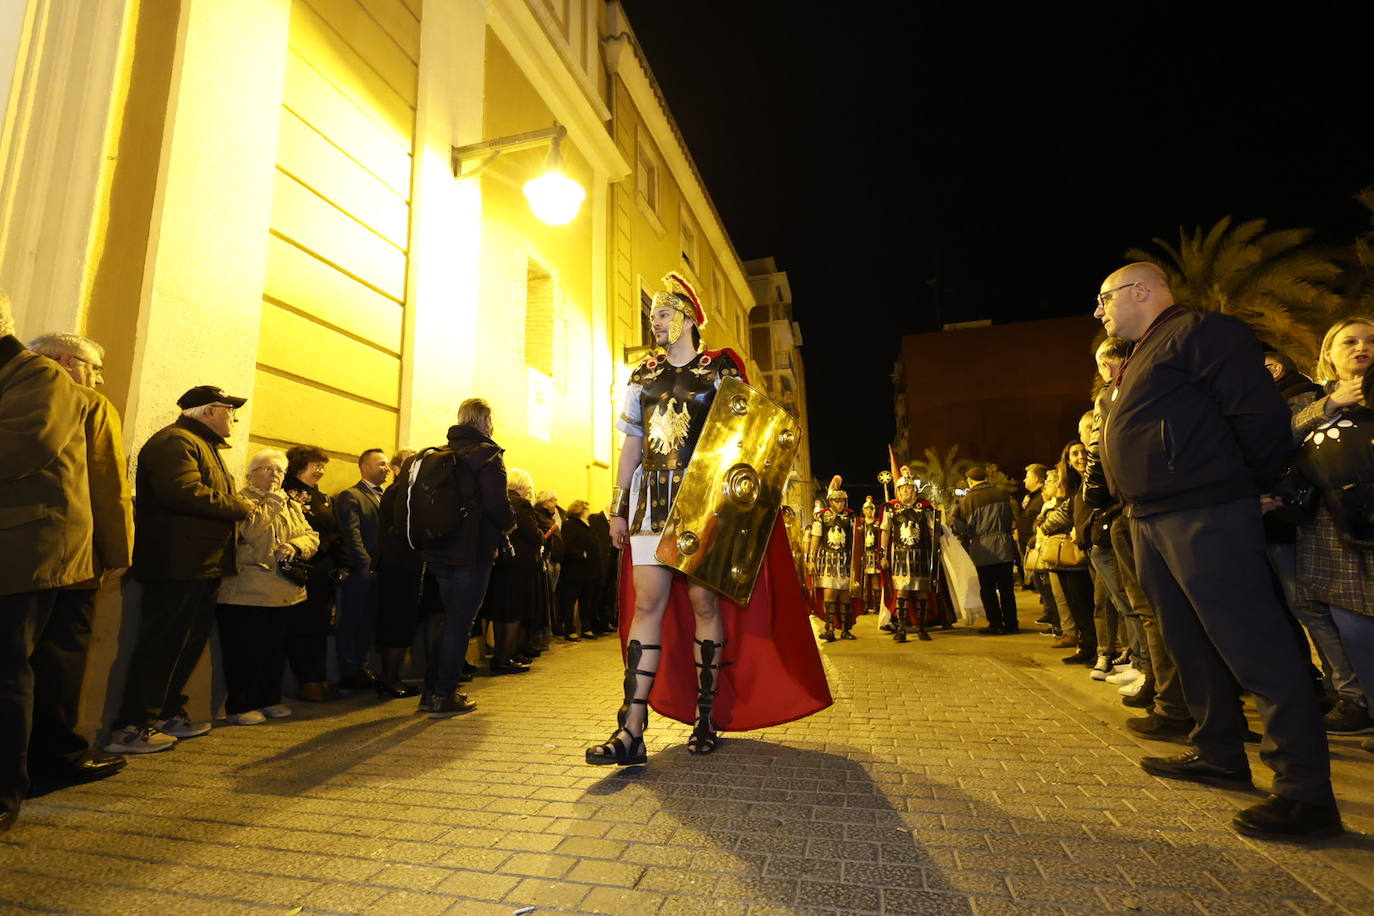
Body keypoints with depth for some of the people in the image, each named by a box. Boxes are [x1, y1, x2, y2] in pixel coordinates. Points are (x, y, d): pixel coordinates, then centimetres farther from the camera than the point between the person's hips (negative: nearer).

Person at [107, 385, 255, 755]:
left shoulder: (204, 446, 23)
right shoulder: (175, 441, -11)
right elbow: (184, 493, -26)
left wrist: (237, 509, 6)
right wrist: (239, 508, -16)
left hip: (202, 565, 11)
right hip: (178, 565, -10)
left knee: (190, 641, 15)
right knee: (162, 643, -5)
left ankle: (167, 713, 25)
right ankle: (130, 727, 4)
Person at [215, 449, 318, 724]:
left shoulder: (291, 505, 18)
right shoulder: (240, 500, -2)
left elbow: (311, 536, 9)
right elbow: (246, 532, -20)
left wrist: (295, 546, -12)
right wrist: (272, 504, -15)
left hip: (285, 594, 6)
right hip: (247, 593, -6)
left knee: (275, 649, 14)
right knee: (245, 651, 0)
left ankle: (270, 700, 24)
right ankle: (240, 707, 10)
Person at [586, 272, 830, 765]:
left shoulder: (720, 371, 5)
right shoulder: (643, 375, 17)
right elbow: (631, 444, 16)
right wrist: (618, 508, 11)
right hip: (651, 503, 3)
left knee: (703, 601, 1)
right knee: (646, 604, -3)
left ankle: (707, 716, 16)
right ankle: (631, 731, -3)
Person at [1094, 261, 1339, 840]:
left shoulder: (1200, 332, -6)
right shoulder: (1142, 359, 23)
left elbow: (1260, 414, -13)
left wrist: (1250, 486, -3)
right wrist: (1132, 502, 13)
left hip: (1204, 518, -10)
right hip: (1151, 520, 10)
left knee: (1253, 646, -6)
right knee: (1190, 643, 15)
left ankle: (1306, 792, 3)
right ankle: (1220, 754, 28)